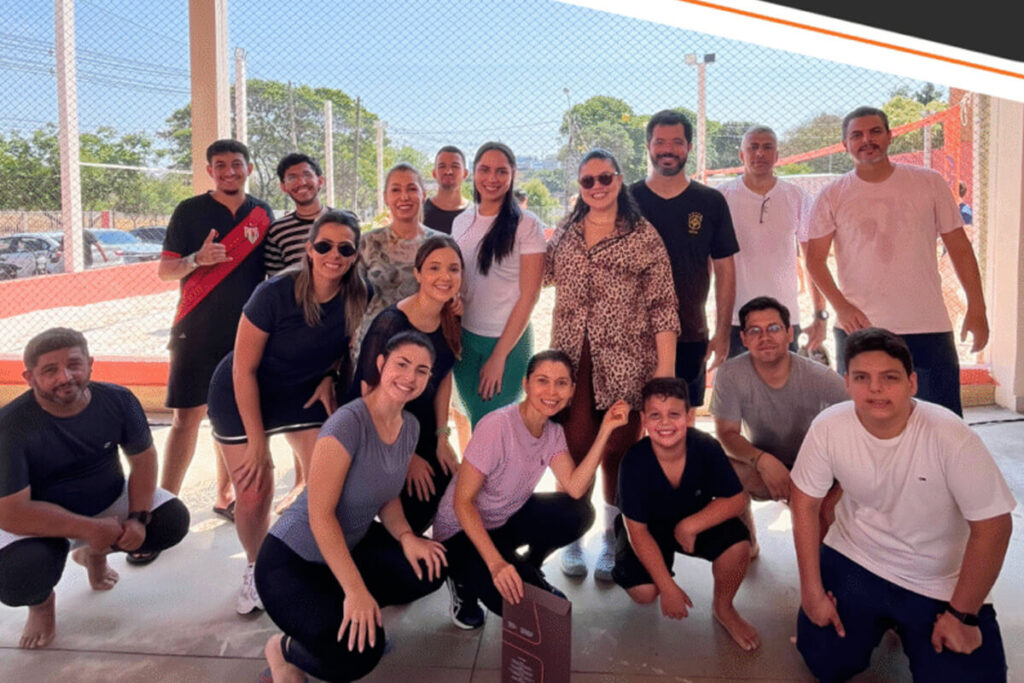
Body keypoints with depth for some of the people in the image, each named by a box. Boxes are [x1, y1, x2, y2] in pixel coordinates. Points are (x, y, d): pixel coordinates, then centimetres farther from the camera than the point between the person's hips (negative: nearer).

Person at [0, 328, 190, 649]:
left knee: (172, 520, -16)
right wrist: (90, 529, -28)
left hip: (109, 501, 4)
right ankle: (41, 601, 11)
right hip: (41, 522, -4)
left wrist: (139, 518, -20)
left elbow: (143, 457, -7)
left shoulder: (117, 400, -18)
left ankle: (94, 553, 17)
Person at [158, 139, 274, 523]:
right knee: (187, 418, -5)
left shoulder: (263, 214, 8)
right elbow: (164, 271, -1)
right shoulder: (190, 211, 0)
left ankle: (225, 497, 23)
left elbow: (272, 271, 15)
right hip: (198, 330, -3)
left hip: (246, 332, 3)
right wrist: (197, 259, -20)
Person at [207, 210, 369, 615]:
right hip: (243, 396, -3)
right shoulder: (275, 294, -27)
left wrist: (329, 376, -11)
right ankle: (256, 570, 25)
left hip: (304, 394, 3)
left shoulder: (357, 298, -16)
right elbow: (244, 369, -20)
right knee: (254, 493, -5)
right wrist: (257, 441, -17)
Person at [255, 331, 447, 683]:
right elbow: (320, 515, -27)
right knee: (356, 655, -23)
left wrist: (406, 536, -12)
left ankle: (339, 611, 10)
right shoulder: (348, 423, -28)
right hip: (291, 560, -8)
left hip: (350, 545, 8)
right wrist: (355, 591, -28)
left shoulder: (410, 426, -3)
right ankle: (285, 649, 10)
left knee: (428, 569, -12)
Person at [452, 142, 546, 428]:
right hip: (464, 338, 4)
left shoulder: (527, 225, -8)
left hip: (509, 340, -4)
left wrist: (499, 355, -12)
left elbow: (529, 295, -10)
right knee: (475, 418, 11)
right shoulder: (461, 222, 6)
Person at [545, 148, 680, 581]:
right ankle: (572, 540, 21)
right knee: (576, 449, 0)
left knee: (617, 452, 6)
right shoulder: (565, 233, 11)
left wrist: (665, 368, -11)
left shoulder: (643, 235, -1)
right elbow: (541, 275, 23)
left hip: (625, 362, -2)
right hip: (572, 359, 3)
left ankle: (612, 543, 25)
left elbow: (662, 306, -5)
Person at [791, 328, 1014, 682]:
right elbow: (806, 504, -7)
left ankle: (904, 627, 22)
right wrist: (812, 590, -5)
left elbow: (992, 526, -18)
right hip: (853, 562, 2)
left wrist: (962, 614, -12)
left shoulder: (951, 436, -26)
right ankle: (878, 622, 30)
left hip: (940, 584, -1)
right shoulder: (828, 427, -19)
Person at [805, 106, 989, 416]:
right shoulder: (832, 196, 2)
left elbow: (959, 247, 5)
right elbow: (815, 258, -1)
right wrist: (841, 306, -14)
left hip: (929, 327, 1)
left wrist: (976, 308, 1)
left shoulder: (930, 183, 4)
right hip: (859, 328, 0)